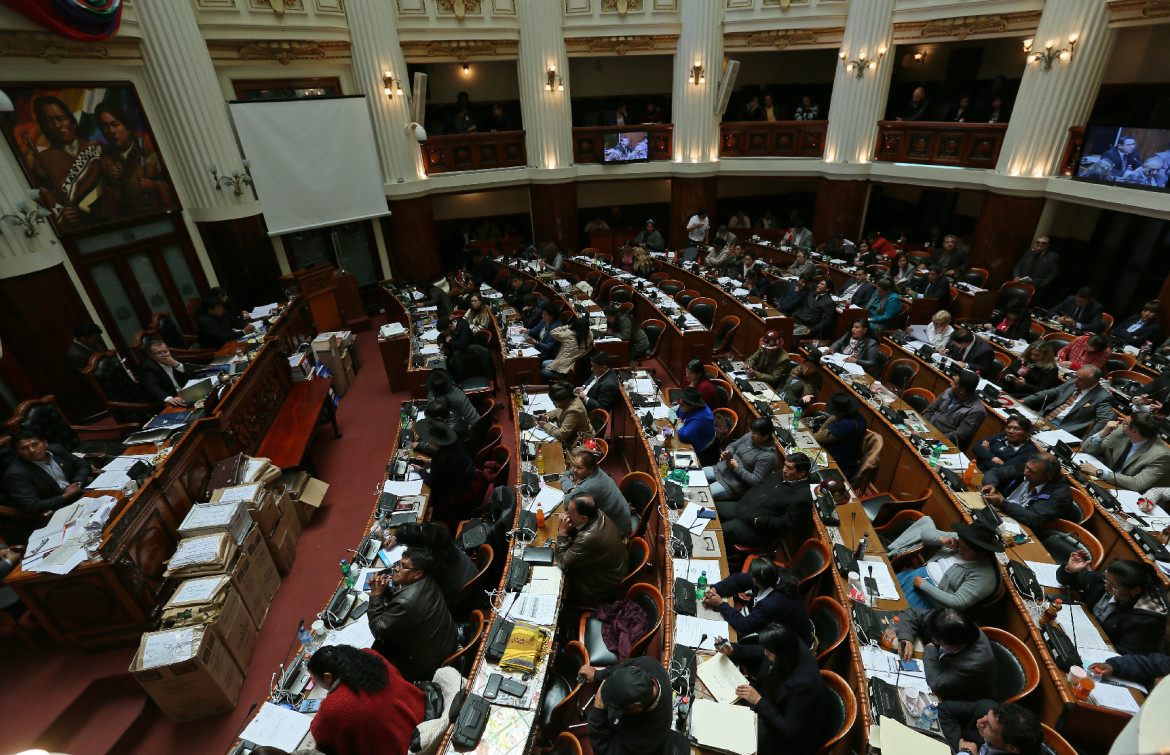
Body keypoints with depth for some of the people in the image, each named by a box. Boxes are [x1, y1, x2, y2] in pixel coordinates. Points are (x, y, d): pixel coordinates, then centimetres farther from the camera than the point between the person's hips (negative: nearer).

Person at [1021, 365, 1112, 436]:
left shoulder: (1102, 397, -5)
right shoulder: (1071, 383, 13)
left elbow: (1106, 420, -14)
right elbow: (1048, 394, 15)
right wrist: (1023, 401, 0)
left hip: (1064, 428, -6)